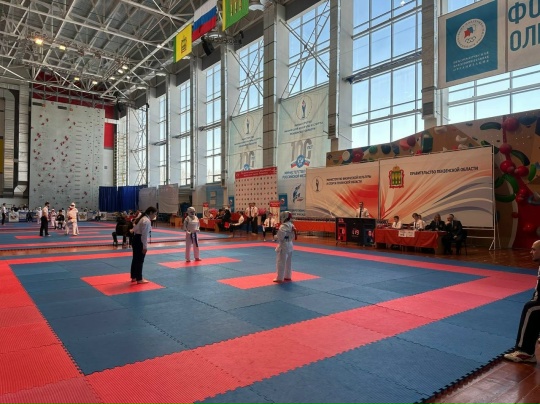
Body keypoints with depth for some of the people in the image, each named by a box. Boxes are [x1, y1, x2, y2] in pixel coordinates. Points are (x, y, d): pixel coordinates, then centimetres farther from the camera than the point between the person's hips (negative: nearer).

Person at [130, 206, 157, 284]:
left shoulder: (142, 218, 14)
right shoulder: (147, 221, -18)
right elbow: (145, 235, -21)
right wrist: (145, 247, -17)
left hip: (136, 239, 10)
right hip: (140, 241, -10)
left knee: (135, 259, 16)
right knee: (140, 260, -2)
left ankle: (134, 277, 26)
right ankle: (139, 279, 6)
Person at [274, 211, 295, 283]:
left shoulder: (283, 226, -20)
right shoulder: (291, 225, 6)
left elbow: (280, 237, -24)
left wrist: (275, 236, -5)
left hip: (283, 246, -9)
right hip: (290, 245, 9)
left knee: (280, 262, -1)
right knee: (288, 262, 18)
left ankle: (279, 278, 3)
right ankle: (288, 276, 27)